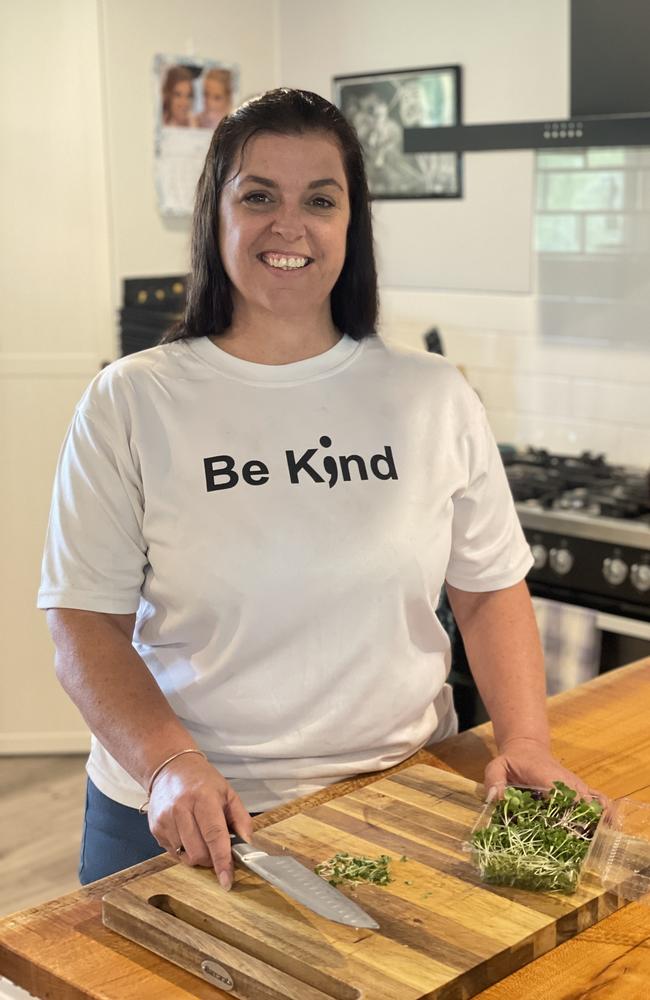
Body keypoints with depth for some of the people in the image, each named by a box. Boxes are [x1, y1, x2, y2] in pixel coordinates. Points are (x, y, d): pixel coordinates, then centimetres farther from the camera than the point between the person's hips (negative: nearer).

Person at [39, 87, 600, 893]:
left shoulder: (435, 399, 0)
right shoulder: (129, 404, -6)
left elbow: (492, 589, 5)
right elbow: (85, 620, -8)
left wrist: (526, 741, -8)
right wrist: (170, 764, -21)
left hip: (399, 802, 2)